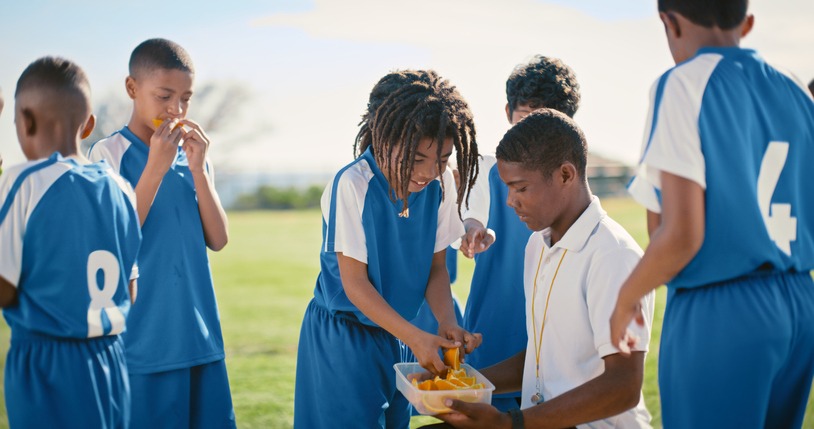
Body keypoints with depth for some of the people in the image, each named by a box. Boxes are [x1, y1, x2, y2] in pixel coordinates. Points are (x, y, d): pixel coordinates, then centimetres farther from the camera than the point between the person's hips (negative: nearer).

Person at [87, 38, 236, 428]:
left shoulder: (193, 153, 10)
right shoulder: (109, 153, -6)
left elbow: (218, 240, 4)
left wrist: (198, 169, -7)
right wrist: (156, 166, -19)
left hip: (201, 335, 5)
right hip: (142, 339, -5)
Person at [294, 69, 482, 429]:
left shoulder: (440, 184, -8)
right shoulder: (353, 184, -22)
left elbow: (436, 267, 2)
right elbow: (355, 283, -19)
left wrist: (448, 324, -16)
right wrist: (415, 337, -25)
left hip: (393, 333, 5)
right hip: (342, 333, -5)